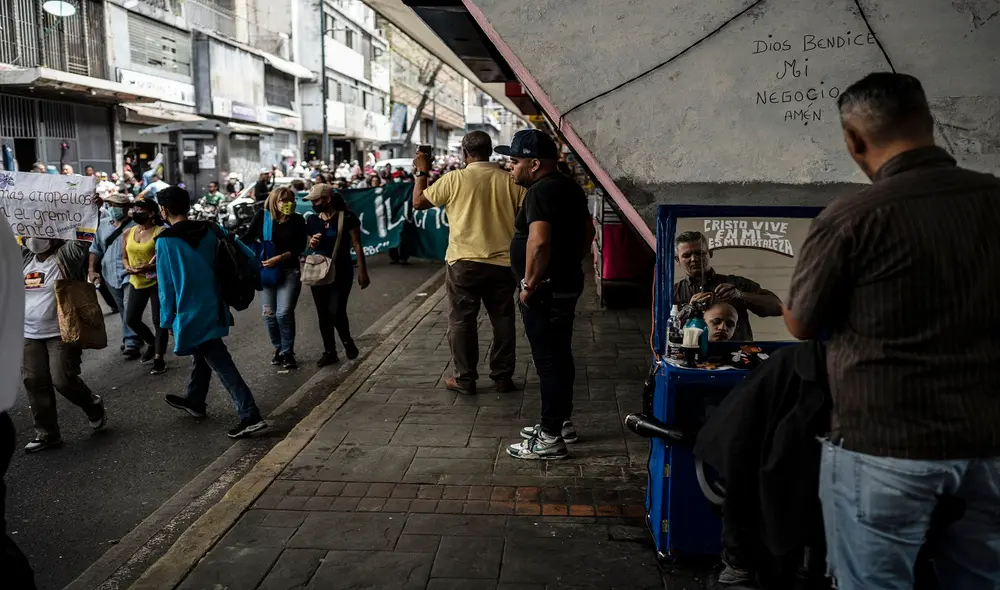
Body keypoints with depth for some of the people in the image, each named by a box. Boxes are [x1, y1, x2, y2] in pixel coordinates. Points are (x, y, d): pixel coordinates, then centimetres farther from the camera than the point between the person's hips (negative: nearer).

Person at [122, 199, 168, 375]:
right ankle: (151, 343, 35)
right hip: (136, 282, 6)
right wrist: (127, 267, -5)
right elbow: (124, 257, 17)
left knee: (158, 320, 0)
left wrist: (151, 267, -26)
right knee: (131, 319, 8)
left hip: (157, 282, -6)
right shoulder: (127, 233, 7)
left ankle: (159, 358, 10)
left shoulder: (160, 232, -11)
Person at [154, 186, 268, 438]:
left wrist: (167, 320, 1)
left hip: (191, 312, -7)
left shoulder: (165, 241, -14)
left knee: (220, 363, -5)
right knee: (202, 355, 25)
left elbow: (166, 286, -10)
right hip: (214, 307, 7)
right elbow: (248, 256, -1)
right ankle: (194, 401, 44)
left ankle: (250, 415, -9)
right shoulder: (211, 229, 0)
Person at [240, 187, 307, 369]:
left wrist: (279, 258, -18)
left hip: (289, 272, -2)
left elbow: (299, 247, -7)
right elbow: (248, 237, -1)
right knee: (268, 314, 3)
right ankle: (279, 348, 24)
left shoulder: (297, 221, -2)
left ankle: (288, 352, 6)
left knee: (284, 313, -11)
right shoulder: (262, 216, -1)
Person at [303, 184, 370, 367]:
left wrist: (362, 272, -11)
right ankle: (329, 352, 21)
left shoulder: (346, 217, -11)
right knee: (323, 314, 8)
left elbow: (357, 246, -9)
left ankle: (347, 341, 16)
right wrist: (312, 243, -8)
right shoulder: (312, 220, 5)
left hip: (341, 272, -5)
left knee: (336, 312, -13)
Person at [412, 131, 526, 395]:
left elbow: (418, 202, 3)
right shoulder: (510, 180, -2)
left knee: (462, 320, 9)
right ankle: (503, 377, 19)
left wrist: (421, 172, 16)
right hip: (502, 262, 2)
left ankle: (465, 379, 14)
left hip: (464, 262, -2)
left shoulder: (455, 179, -7)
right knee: (503, 320, 13)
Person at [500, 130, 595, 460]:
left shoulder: (541, 192, -19)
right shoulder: (570, 187, 13)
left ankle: (550, 438, 5)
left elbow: (538, 240, -31)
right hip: (567, 284, 10)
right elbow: (588, 231, 22)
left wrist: (529, 284, -22)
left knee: (549, 360, -3)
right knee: (560, 356, 18)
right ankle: (561, 423, 30)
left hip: (544, 292, -10)